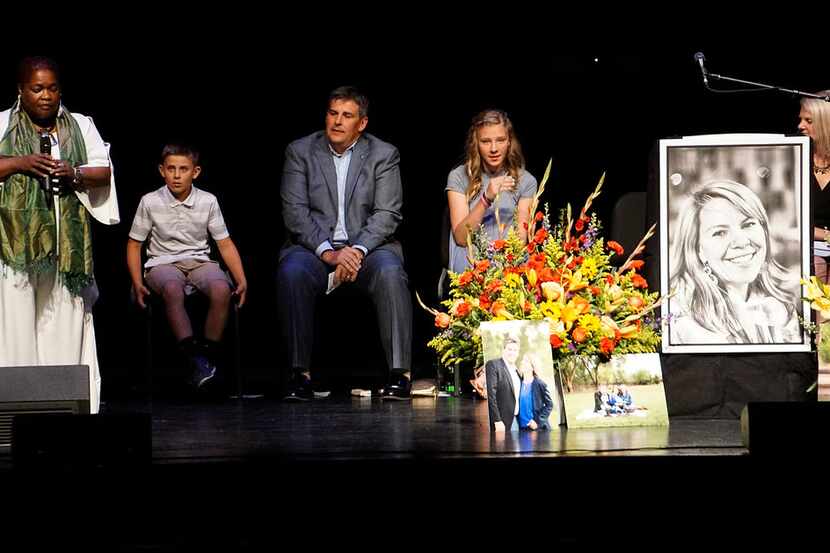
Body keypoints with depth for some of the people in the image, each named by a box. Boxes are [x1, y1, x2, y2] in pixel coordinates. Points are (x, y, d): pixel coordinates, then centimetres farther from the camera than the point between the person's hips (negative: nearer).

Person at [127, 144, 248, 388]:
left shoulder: (208, 201, 2)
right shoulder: (150, 202, -1)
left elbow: (225, 244, 7)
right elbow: (134, 244, 6)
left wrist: (242, 280, -5)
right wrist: (137, 283, -7)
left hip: (199, 260, 2)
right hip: (163, 263, -2)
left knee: (221, 289, -33)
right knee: (173, 290, -38)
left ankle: (209, 357, -22)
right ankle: (196, 358, -38)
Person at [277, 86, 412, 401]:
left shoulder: (384, 155, 7)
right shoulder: (300, 151, 7)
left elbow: (387, 214, -2)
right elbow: (294, 211, -2)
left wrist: (357, 251, -20)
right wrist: (328, 252, -17)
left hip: (367, 245, 0)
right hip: (314, 245, 0)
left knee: (389, 271, -33)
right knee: (291, 271, -33)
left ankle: (399, 374, -32)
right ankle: (299, 373, -28)